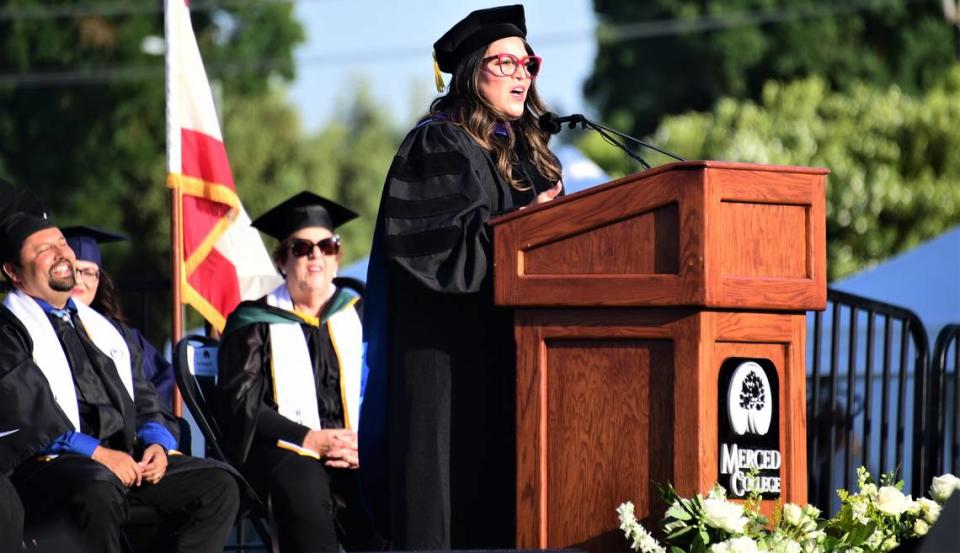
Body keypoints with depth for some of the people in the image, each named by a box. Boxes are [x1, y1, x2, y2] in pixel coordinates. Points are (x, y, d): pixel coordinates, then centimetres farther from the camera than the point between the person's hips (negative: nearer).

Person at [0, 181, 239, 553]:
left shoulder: (97, 326, 25)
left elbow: (142, 397, 23)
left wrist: (157, 440, 1)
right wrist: (94, 452, -20)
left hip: (126, 455, 8)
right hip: (45, 463, -7)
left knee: (218, 486, -11)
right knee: (97, 489, -40)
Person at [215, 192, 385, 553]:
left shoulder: (357, 317, 22)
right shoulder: (255, 323, 14)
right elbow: (241, 404, 2)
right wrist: (308, 439, -12)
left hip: (355, 451, 2)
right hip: (284, 448, -2)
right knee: (303, 485, -38)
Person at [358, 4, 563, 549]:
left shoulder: (527, 152, 19)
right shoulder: (438, 146, -4)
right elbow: (435, 239, -16)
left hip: (514, 349, 7)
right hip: (450, 352, -7)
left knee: (505, 493, 3)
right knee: (458, 482, -10)